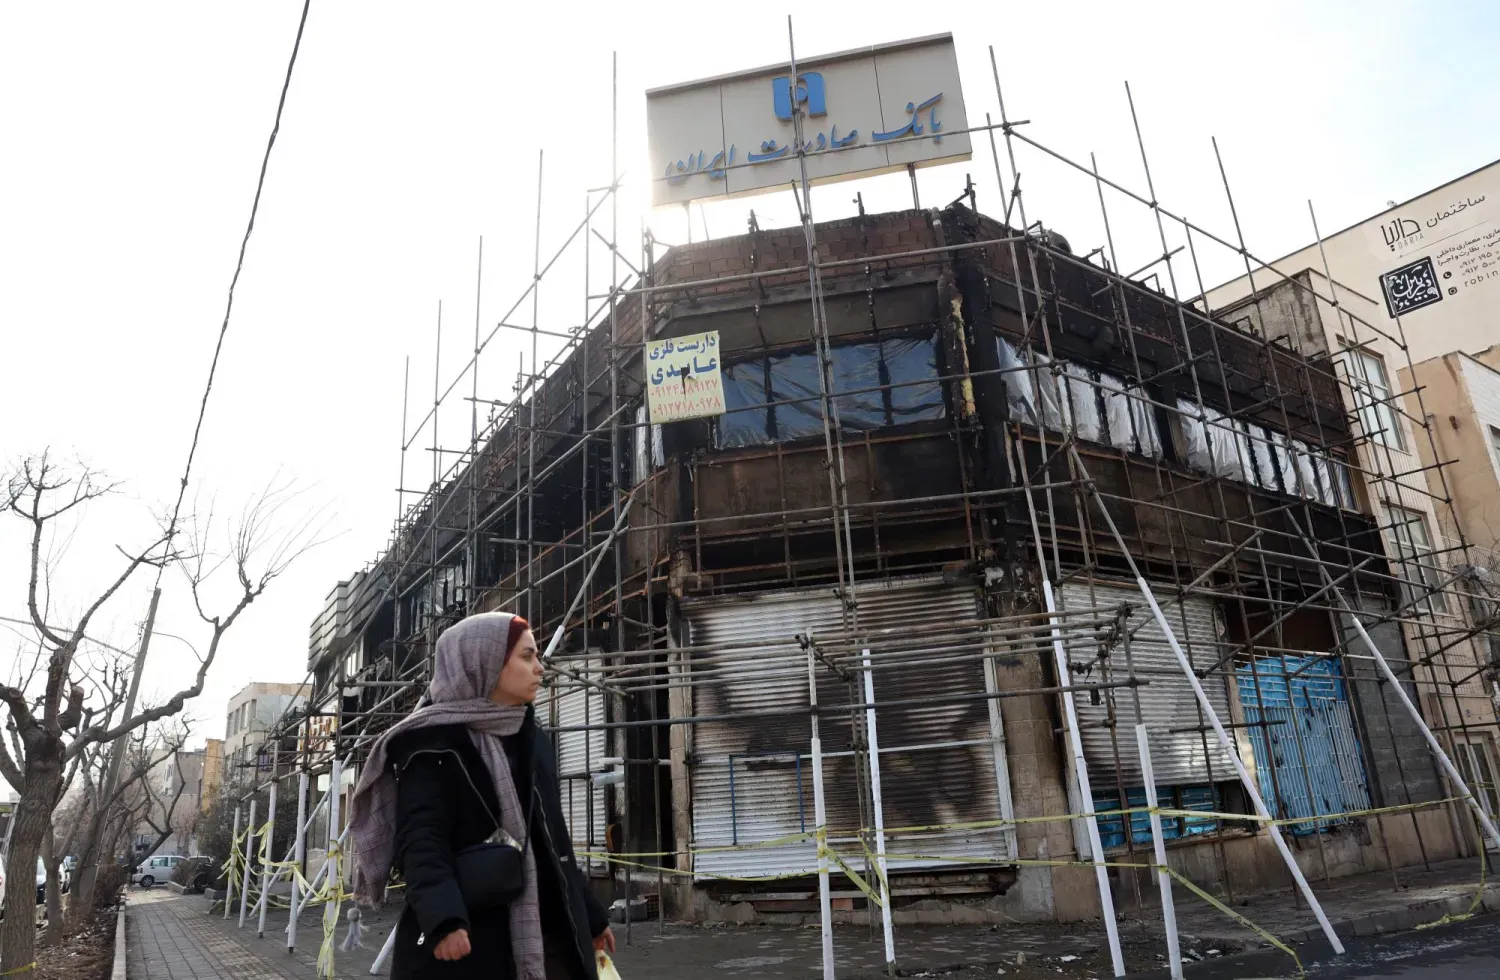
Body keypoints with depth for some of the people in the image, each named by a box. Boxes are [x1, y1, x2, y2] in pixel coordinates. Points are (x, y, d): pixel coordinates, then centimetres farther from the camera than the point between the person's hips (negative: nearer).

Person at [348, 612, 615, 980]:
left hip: (542, 931, 6)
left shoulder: (531, 738, 12)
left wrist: (590, 914, 19)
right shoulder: (434, 743, -9)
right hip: (466, 938, -6)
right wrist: (443, 917, -36)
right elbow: (422, 839, -20)